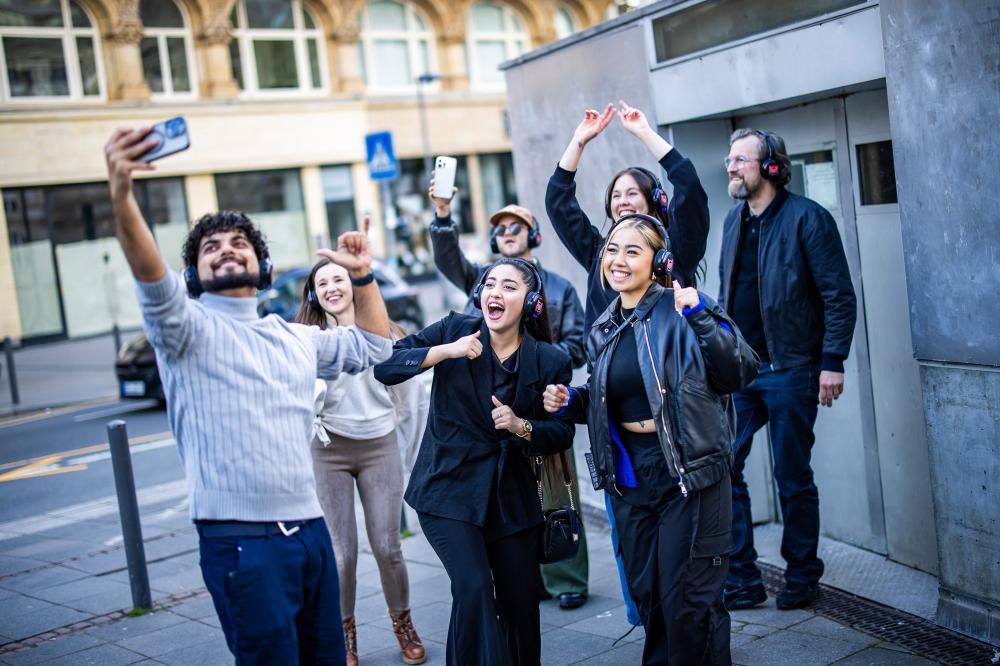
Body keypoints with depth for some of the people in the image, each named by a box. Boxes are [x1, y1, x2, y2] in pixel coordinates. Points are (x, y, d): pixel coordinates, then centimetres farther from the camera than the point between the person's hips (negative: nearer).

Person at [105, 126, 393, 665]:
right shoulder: (189, 328, -2)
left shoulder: (293, 337, 17)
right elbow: (152, 280, -23)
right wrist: (121, 197, -39)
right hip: (241, 541, -6)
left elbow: (373, 347, 28)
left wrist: (362, 275, 18)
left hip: (310, 529, 6)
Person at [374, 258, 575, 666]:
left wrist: (522, 427, -18)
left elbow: (562, 434, 1)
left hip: (511, 495, 2)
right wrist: (443, 351, -22)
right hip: (449, 490, -2)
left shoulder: (551, 361, -3)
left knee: (521, 603, 8)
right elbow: (384, 367, -11)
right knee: (473, 588, -18)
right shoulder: (456, 330, -5)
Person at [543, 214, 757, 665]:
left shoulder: (681, 311, -10)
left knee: (689, 601, -1)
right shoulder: (603, 331, 9)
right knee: (647, 595, 17)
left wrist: (702, 319, -26)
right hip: (630, 480, 6)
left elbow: (741, 373, -17)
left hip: (689, 475, -6)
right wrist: (569, 401, 3)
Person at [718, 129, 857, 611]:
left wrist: (832, 362, -16)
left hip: (789, 369, -6)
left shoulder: (807, 218, -9)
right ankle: (741, 580, 12)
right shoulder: (734, 220, 11)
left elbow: (840, 296, -11)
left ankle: (802, 578, 23)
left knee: (793, 479, 5)